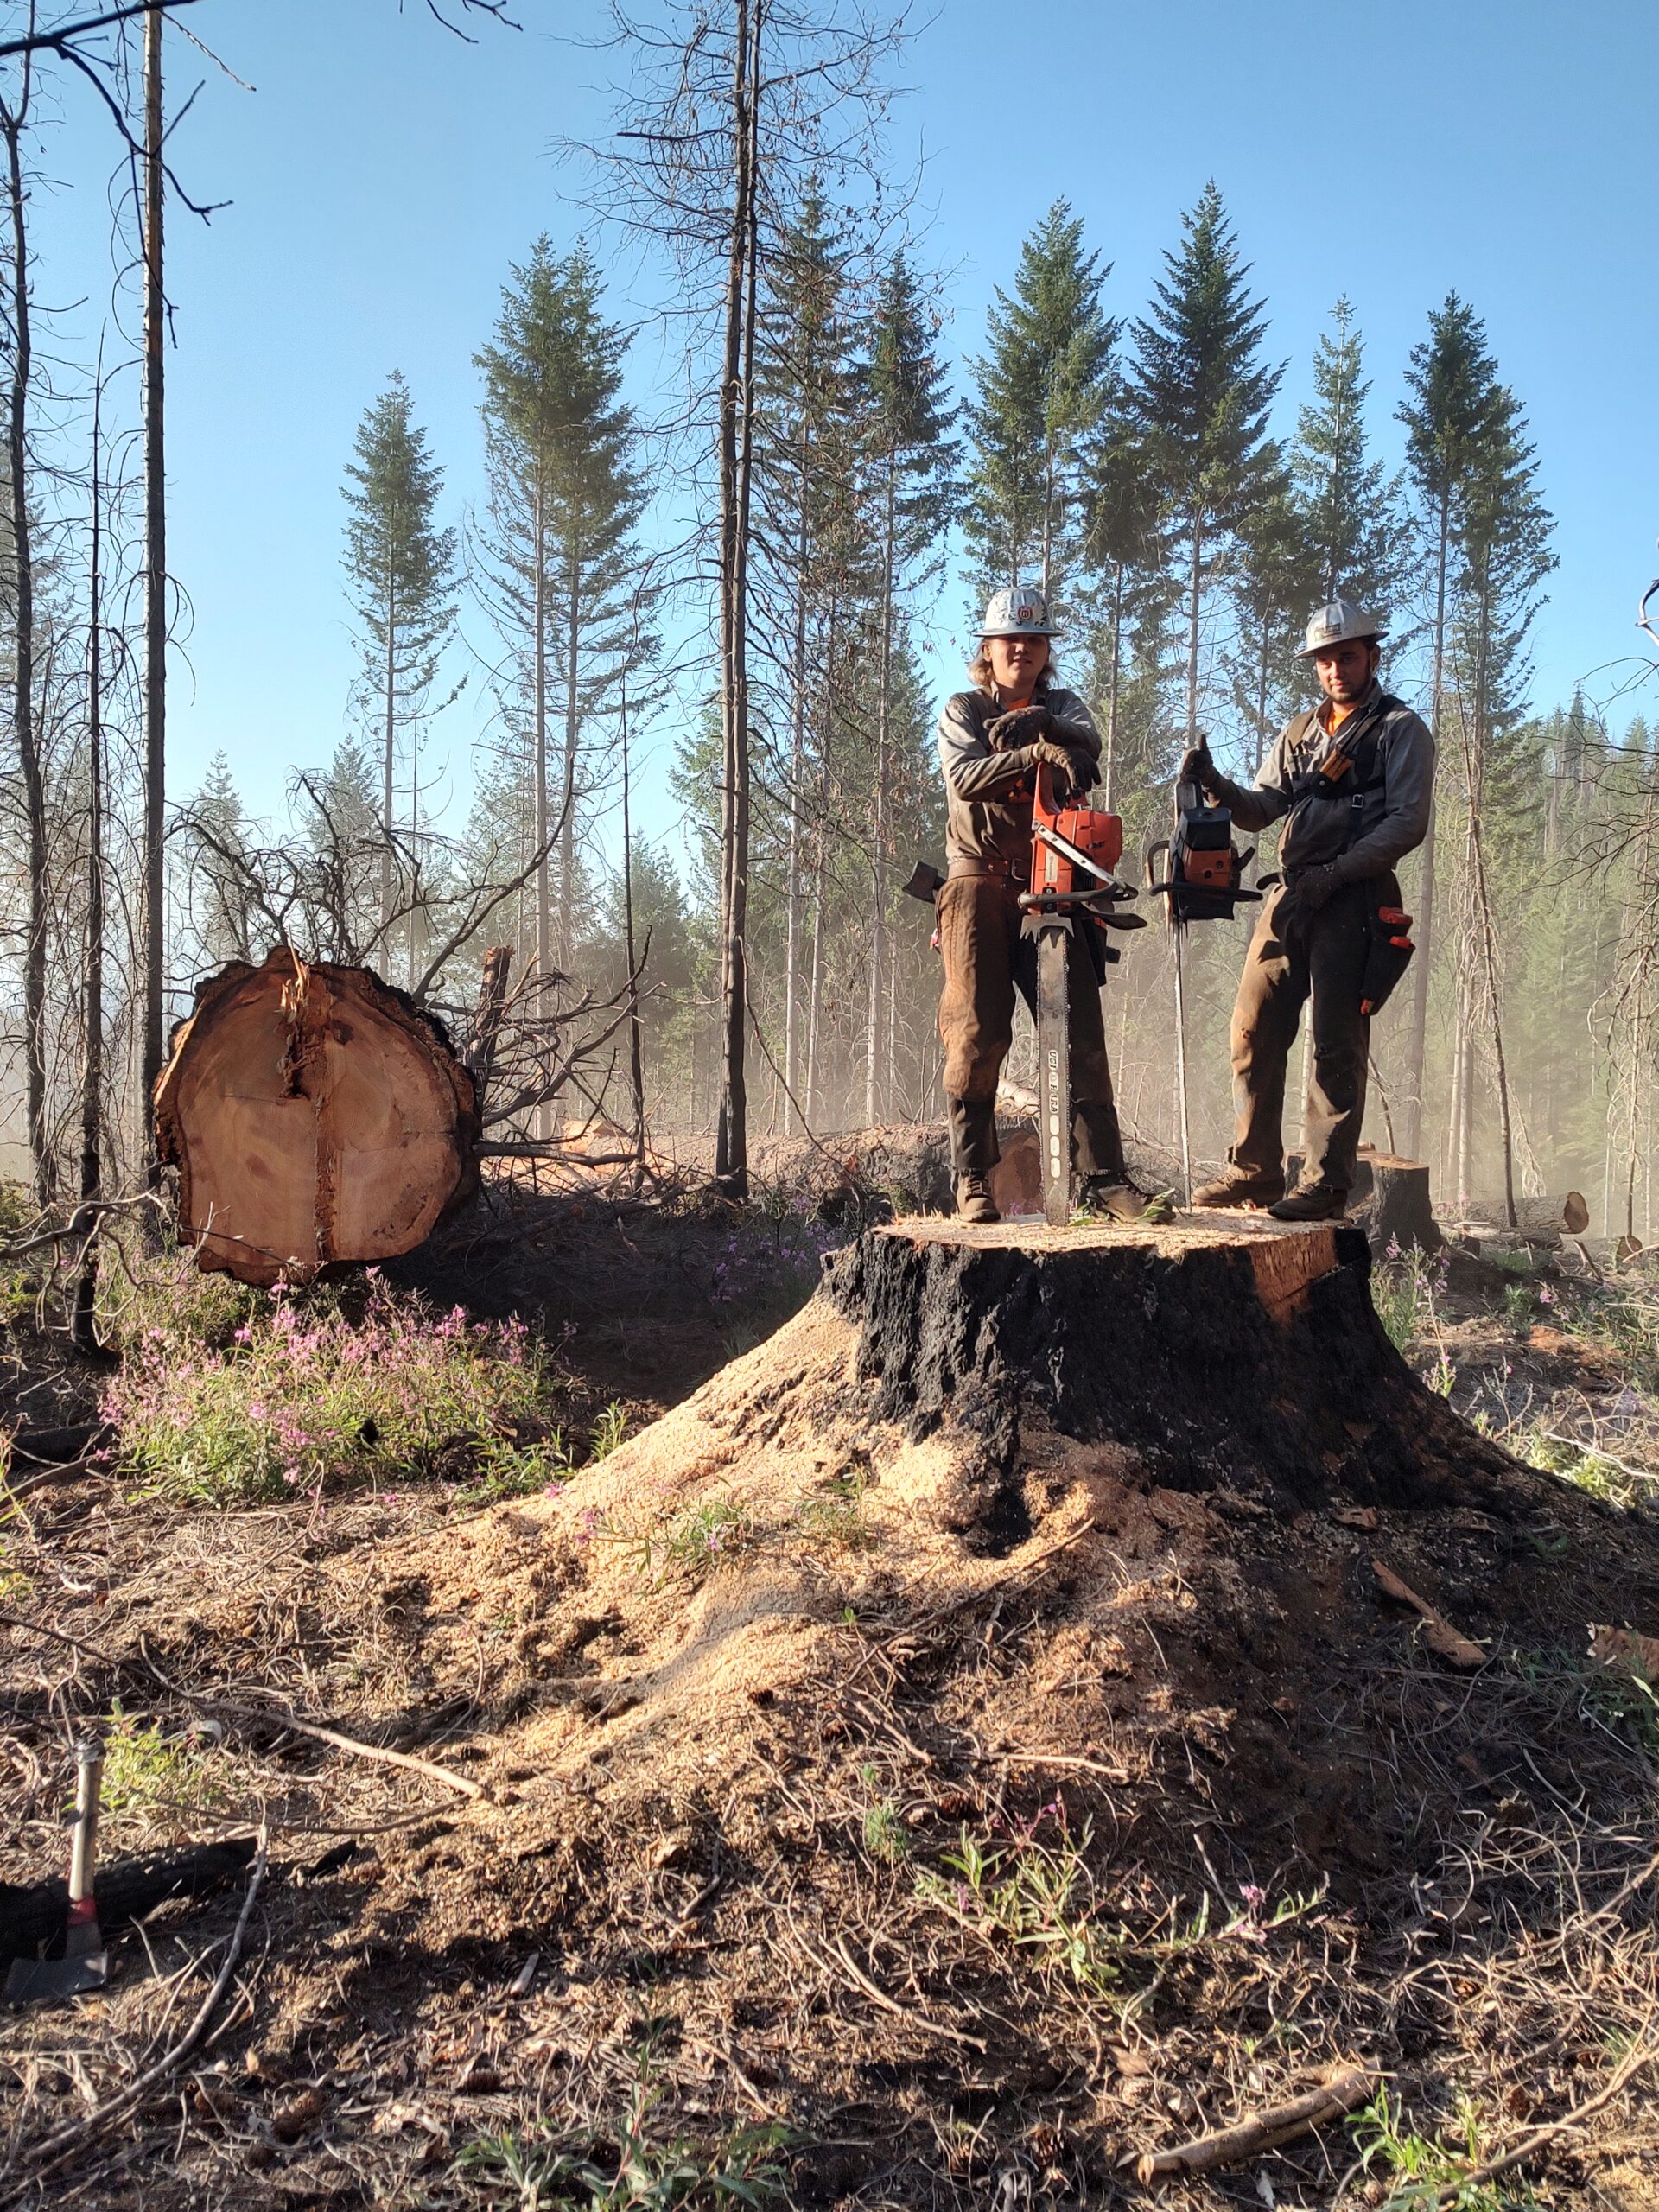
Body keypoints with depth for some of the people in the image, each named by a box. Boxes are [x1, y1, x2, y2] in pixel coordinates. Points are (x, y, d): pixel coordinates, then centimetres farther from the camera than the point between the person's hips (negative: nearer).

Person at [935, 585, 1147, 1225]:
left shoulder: (1063, 707, 17)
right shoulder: (963, 710, 9)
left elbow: (1088, 746, -7)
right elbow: (965, 776, -11)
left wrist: (1039, 722, -22)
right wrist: (1036, 752, -23)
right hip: (981, 883, -2)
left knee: (1080, 1032, -3)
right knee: (978, 1033, -6)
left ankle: (1103, 1174, -3)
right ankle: (972, 1178, -1)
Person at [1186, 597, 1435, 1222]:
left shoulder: (1400, 729, 4)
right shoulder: (1298, 733, 22)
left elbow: (1407, 823, -7)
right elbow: (1260, 810, 15)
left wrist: (1331, 875, -15)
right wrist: (1214, 783, -5)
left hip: (1353, 901, -6)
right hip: (1289, 897, 6)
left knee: (1337, 1046, -6)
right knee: (1254, 1031, 1)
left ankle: (1326, 1183, -3)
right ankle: (1254, 1171, 8)